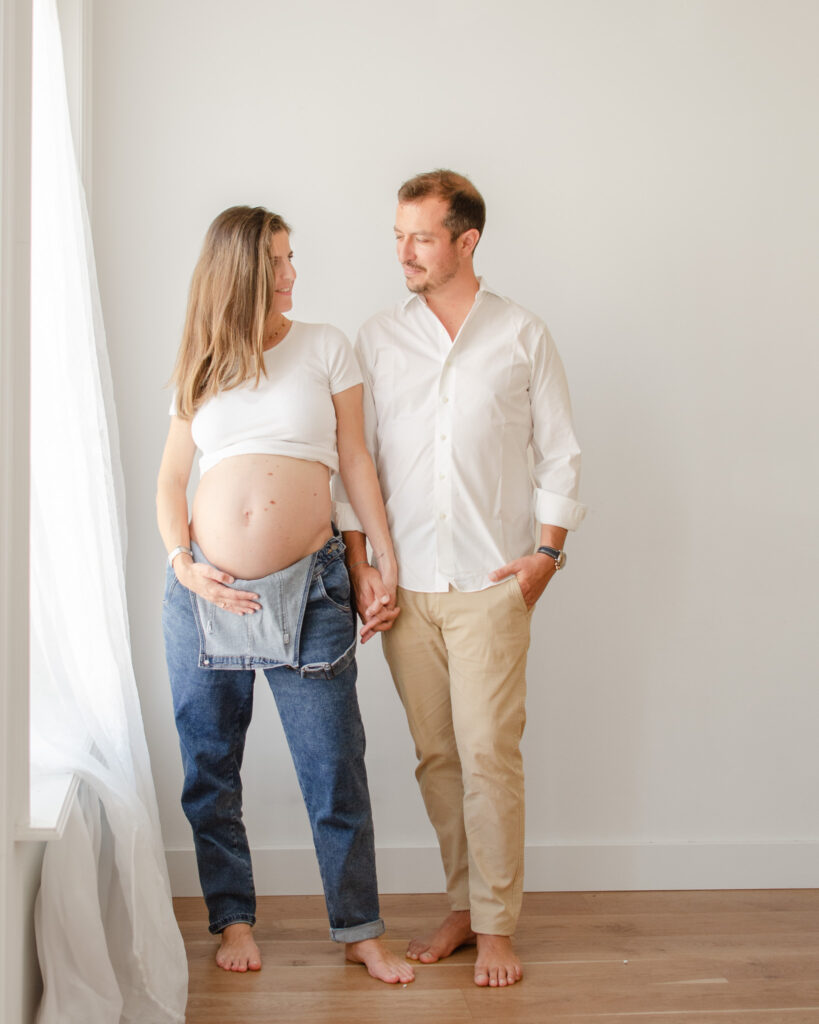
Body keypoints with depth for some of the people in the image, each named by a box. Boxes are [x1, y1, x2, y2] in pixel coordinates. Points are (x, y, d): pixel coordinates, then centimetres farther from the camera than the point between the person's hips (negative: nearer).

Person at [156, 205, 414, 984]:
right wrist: (182, 562, -4)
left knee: (334, 769, 1)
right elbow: (170, 482, 12)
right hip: (206, 590, 2)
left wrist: (386, 561, 4)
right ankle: (233, 920, 26)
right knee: (209, 769, 9)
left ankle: (360, 932, 15)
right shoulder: (200, 371, 10)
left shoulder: (324, 348, 7)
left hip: (306, 586, -2)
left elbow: (355, 461, 7)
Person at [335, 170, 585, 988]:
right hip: (405, 585, 2)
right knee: (435, 754, 7)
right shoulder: (377, 340, 8)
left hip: (491, 583, -2)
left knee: (489, 754, -5)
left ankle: (495, 926, 7)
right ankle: (462, 905, 21)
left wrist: (546, 552, -2)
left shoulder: (522, 336, 4)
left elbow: (559, 454, 7)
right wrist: (359, 568, 2)